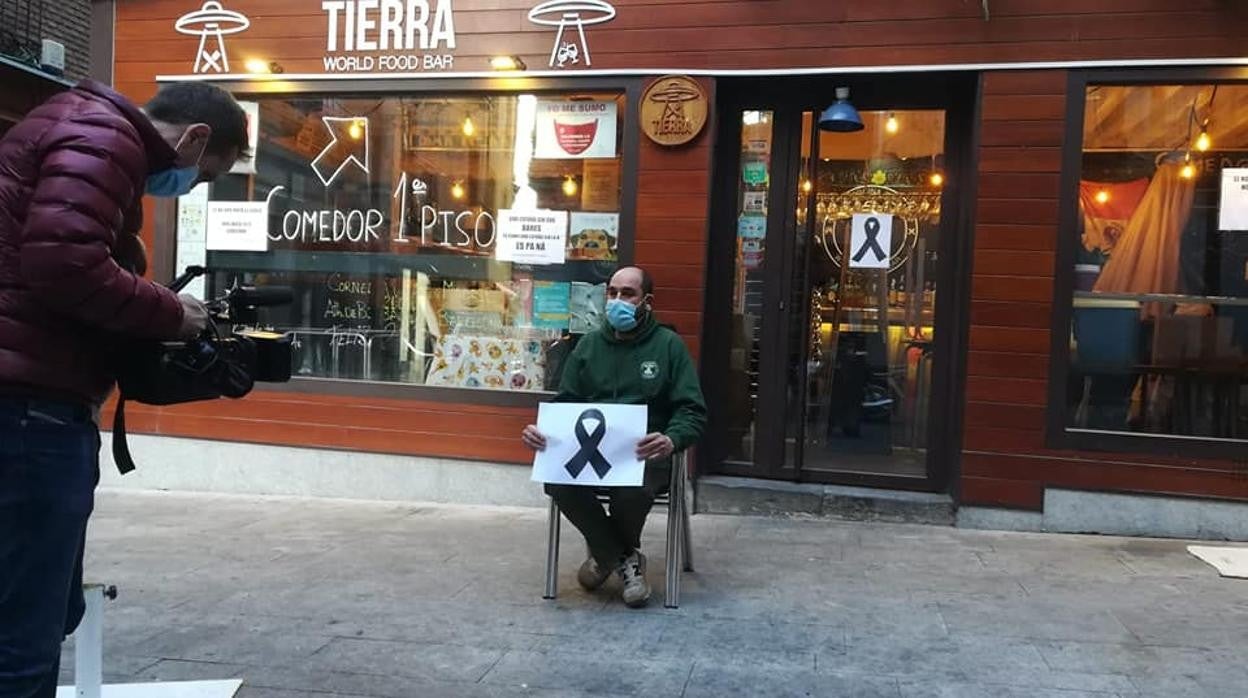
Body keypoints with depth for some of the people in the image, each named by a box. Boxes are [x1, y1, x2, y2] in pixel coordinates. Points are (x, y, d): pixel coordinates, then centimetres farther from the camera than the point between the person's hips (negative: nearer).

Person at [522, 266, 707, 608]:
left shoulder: (668, 345, 5)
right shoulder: (589, 345, 17)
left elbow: (692, 411, -2)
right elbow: (565, 403, 17)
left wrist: (671, 440, -25)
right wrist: (541, 430, -6)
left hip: (645, 452, -3)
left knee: (633, 490, -37)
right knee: (556, 479, -30)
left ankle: (609, 552, 2)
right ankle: (623, 556, -2)